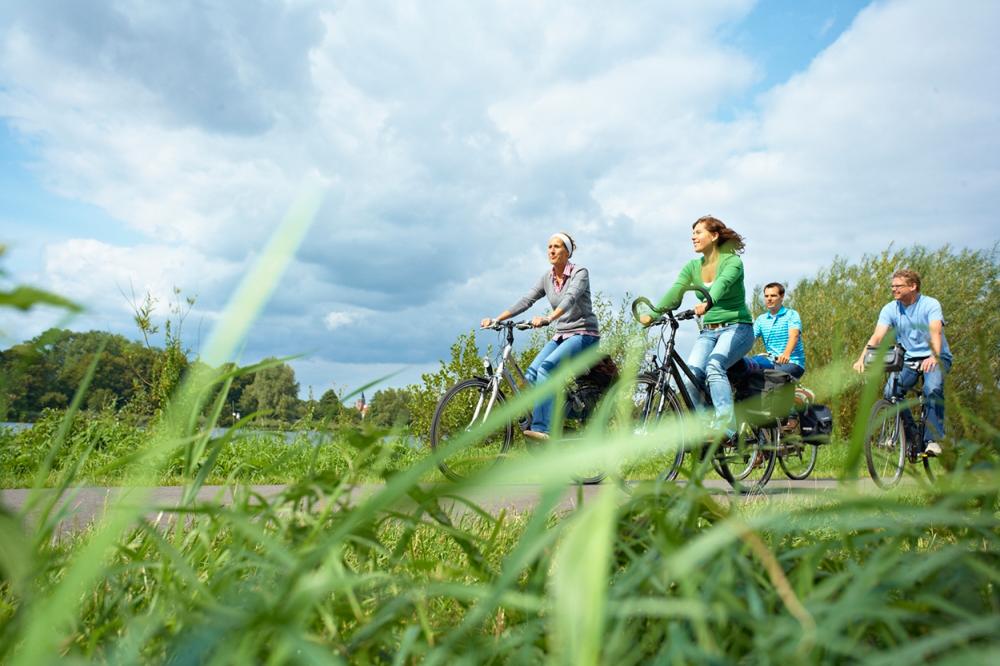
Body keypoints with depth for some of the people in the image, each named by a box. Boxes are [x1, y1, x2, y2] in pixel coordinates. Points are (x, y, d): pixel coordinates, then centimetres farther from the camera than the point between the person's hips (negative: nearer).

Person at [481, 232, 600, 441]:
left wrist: (547, 319, -46)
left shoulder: (580, 273, -10)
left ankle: (542, 428, -33)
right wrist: (496, 319, -11)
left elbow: (570, 299, -28)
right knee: (530, 374, -17)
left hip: (584, 334, -6)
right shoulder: (547, 277, 8)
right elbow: (526, 301, 1)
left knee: (546, 367, -30)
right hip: (561, 335, 6)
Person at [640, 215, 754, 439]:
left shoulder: (732, 261, -6)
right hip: (708, 332, 5)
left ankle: (726, 424, -32)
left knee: (714, 366, -32)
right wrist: (652, 313, -22)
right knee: (691, 377, -17)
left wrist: (706, 303, -49)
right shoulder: (692, 267, 10)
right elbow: (675, 292, -6)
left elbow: (721, 284, -28)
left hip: (737, 328, -5)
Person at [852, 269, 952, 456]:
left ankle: (933, 439, -22)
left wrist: (934, 357, -48)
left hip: (935, 358, -3)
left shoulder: (930, 304, -12)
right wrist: (862, 358, -33)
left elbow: (936, 332, -29)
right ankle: (912, 435, -2)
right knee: (891, 392, -20)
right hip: (909, 359, 3)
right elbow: (877, 336, -15)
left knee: (933, 389, -31)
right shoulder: (890, 309, -3)